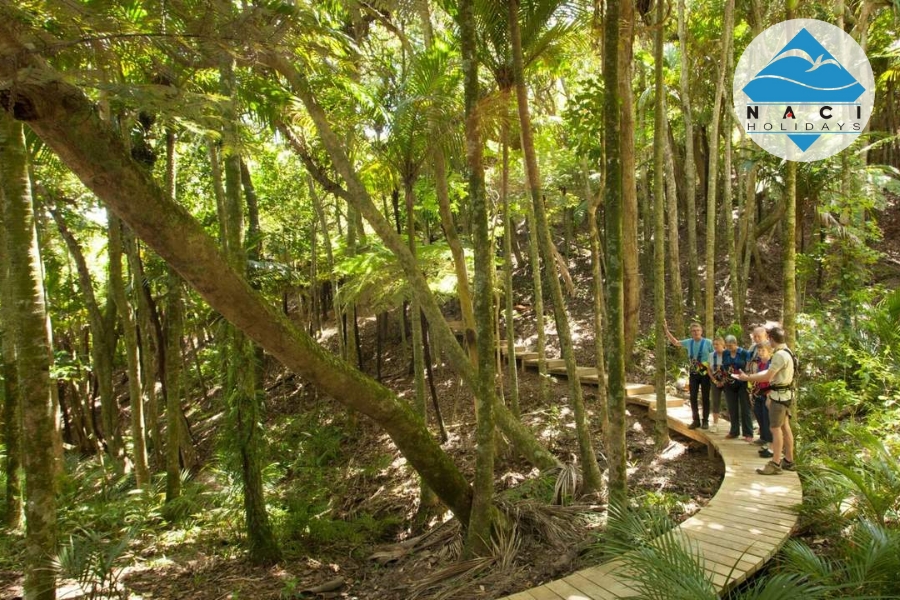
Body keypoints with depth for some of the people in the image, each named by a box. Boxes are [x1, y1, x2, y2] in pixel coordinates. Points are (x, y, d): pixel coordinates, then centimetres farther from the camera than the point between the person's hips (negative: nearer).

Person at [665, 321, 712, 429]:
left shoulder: (708, 342, -8)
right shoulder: (689, 342, 4)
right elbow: (675, 342, 15)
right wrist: (666, 330, 7)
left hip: (705, 374, -4)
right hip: (693, 374, 4)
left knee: (705, 398, 5)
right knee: (693, 397, 5)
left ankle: (705, 421, 13)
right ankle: (696, 420, 15)